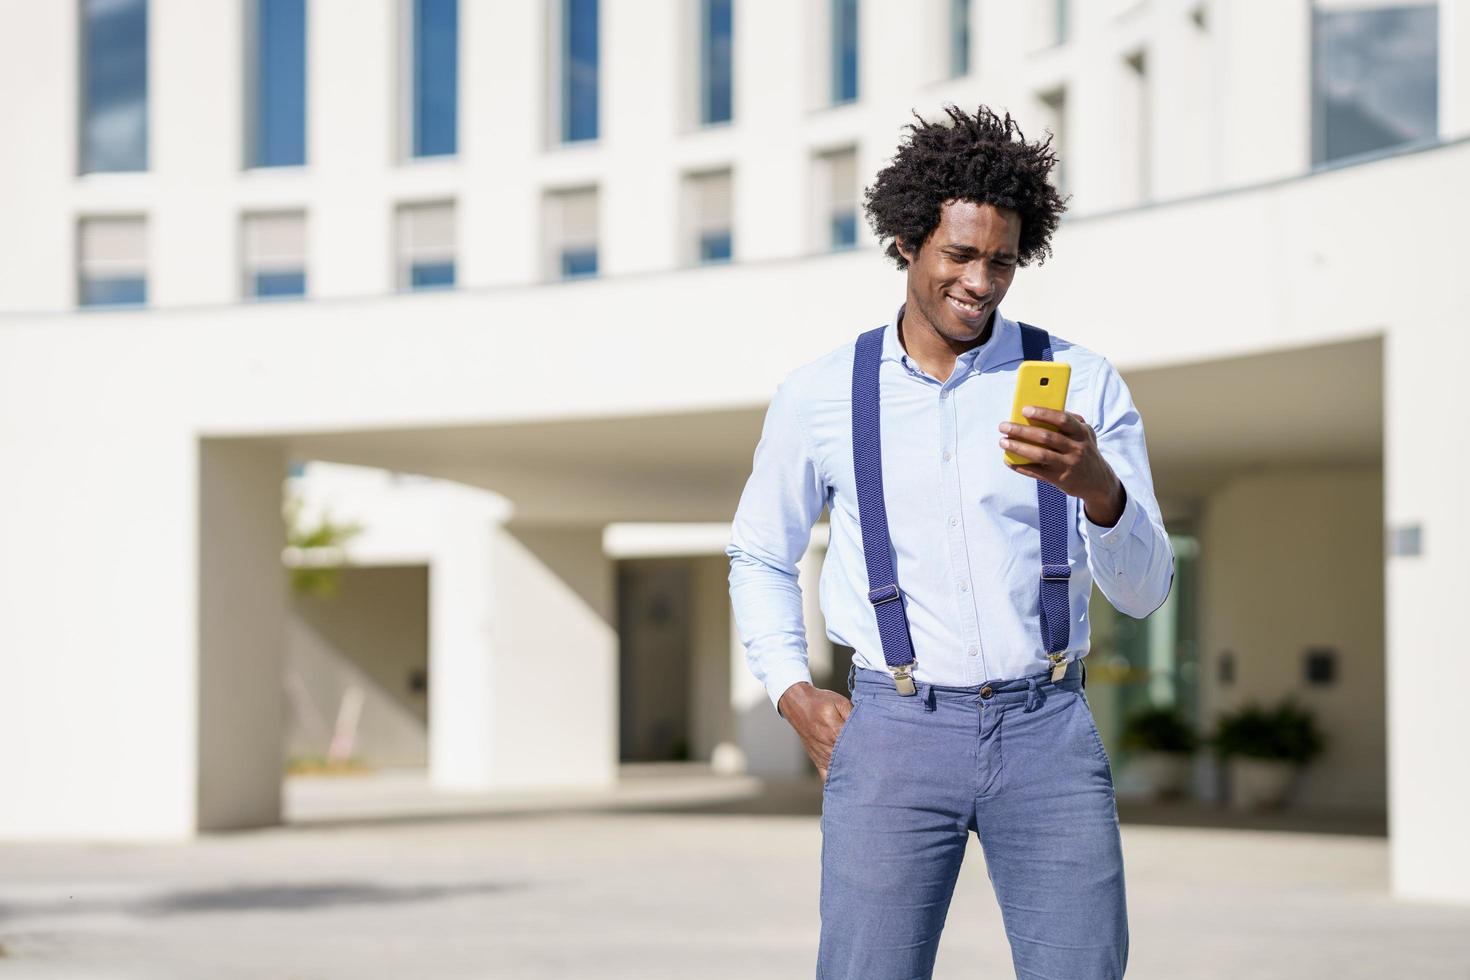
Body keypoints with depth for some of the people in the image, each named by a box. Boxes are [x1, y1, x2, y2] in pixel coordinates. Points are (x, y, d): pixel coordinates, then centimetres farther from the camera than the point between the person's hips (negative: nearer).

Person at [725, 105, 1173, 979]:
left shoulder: (1082, 384, 4)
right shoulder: (820, 397, 6)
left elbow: (1144, 590, 1)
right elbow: (760, 557, 20)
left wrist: (1098, 488, -20)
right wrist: (793, 693, 6)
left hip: (1047, 727, 1)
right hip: (895, 732, 0)